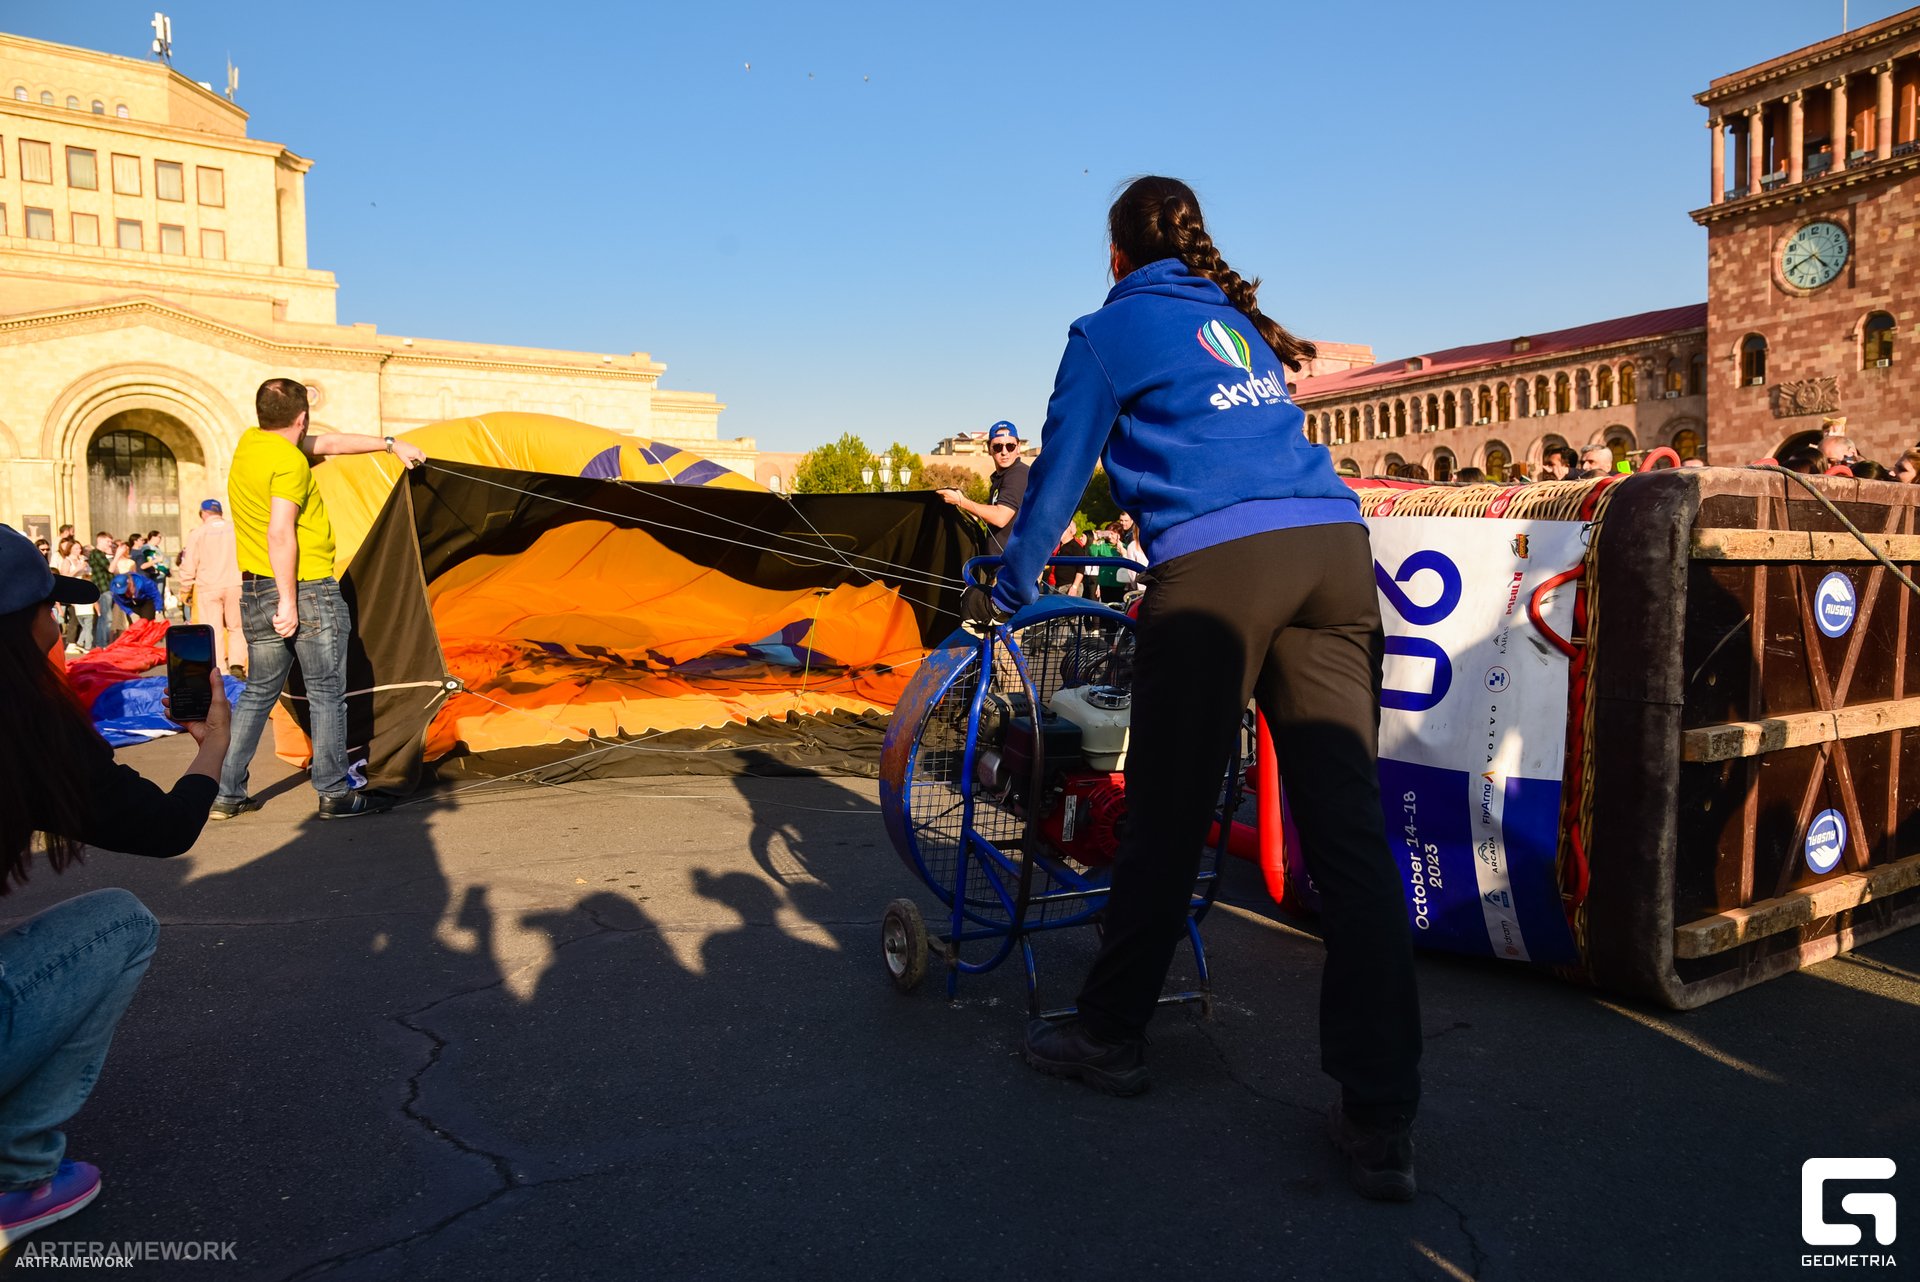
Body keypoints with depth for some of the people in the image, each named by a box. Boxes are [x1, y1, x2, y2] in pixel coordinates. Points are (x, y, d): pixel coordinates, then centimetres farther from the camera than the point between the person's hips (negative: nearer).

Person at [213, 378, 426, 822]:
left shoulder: (248, 443, 12)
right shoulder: (290, 461, -15)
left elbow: (328, 443, 21)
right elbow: (280, 533, -24)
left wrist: (390, 443, 30)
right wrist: (288, 600, -22)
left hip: (255, 593, 8)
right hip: (308, 591, -8)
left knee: (258, 693, 15)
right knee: (326, 693, 2)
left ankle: (226, 793, 17)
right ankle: (334, 793, 8)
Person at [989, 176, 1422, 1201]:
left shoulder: (1109, 328, 13)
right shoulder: (1239, 322, 31)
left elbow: (1060, 472, 15)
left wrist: (1010, 589, 29)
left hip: (1218, 564, -6)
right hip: (1334, 544, 6)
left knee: (1166, 819, 6)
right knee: (1347, 827, 0)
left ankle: (1111, 1038, 23)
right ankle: (1380, 1124, 1)